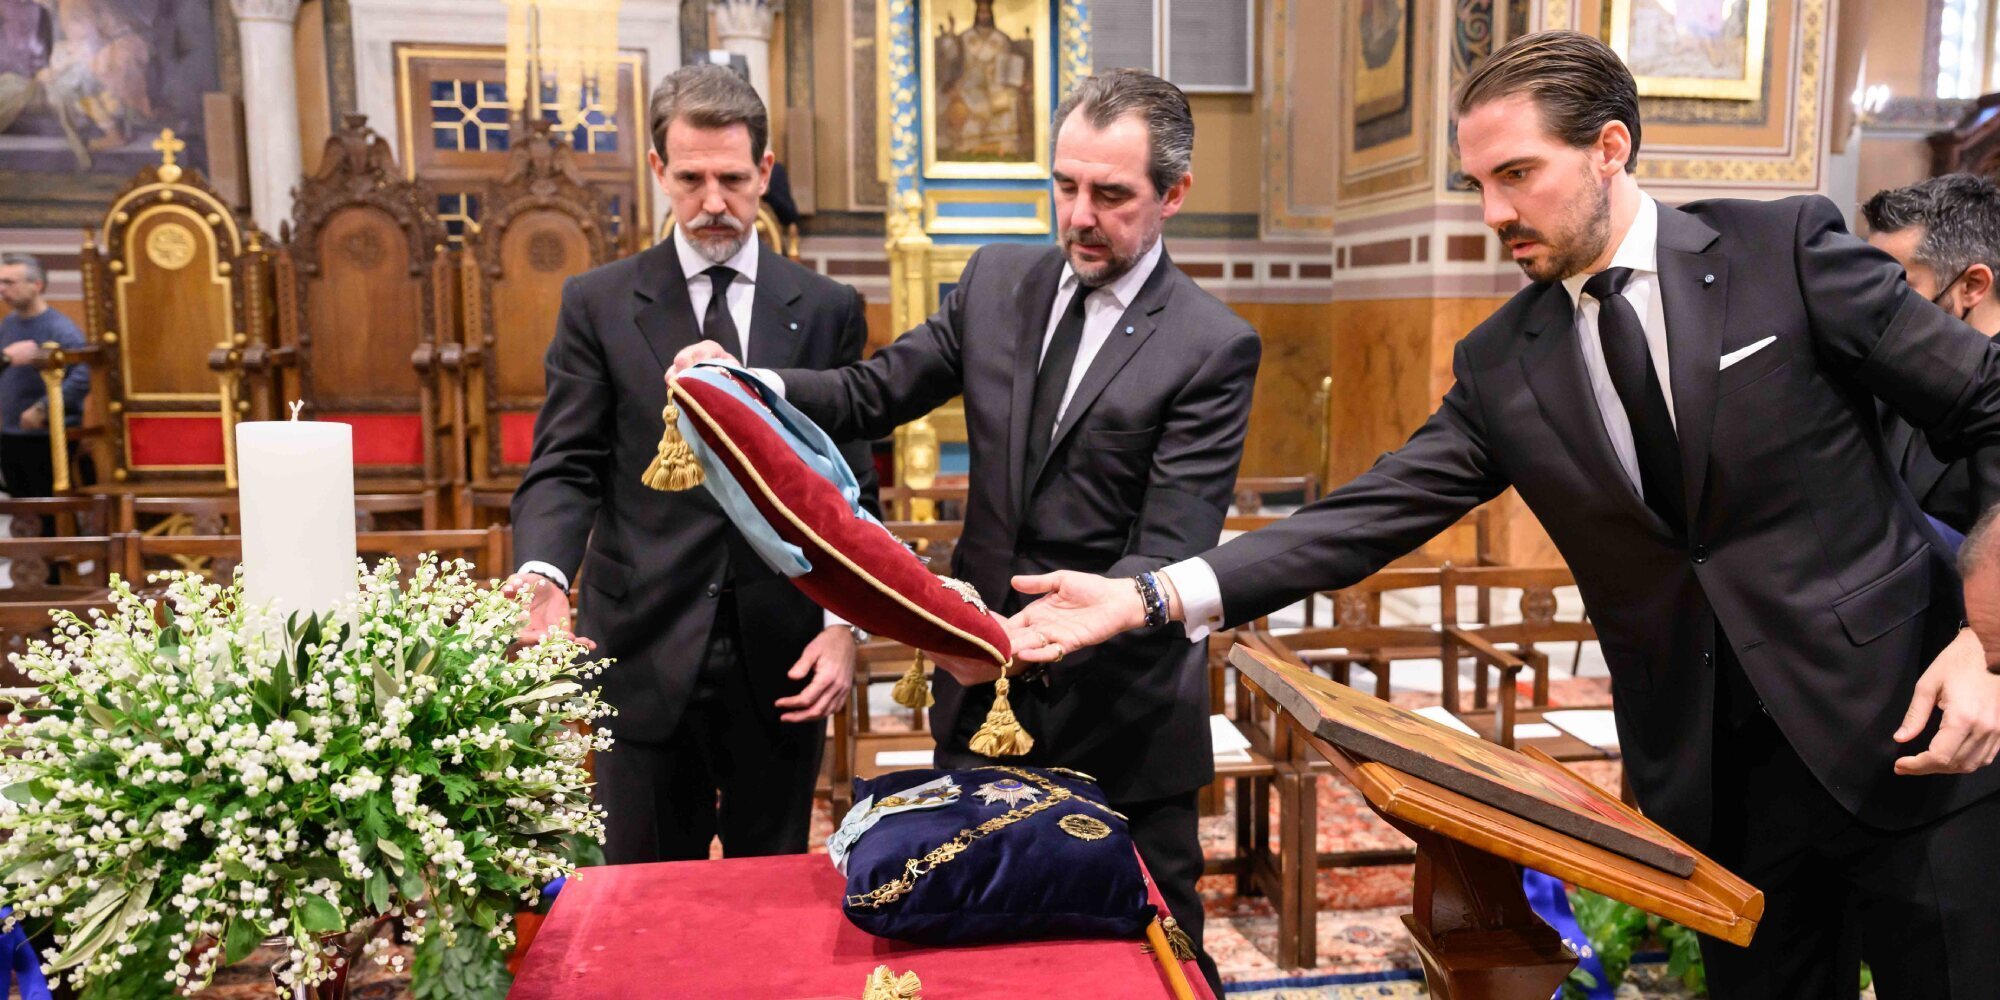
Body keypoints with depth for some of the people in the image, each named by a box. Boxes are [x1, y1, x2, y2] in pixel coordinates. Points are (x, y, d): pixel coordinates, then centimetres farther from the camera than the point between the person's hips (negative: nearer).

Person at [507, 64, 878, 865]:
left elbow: (850, 488, 4)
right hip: (646, 656, 0)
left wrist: (843, 624, -7)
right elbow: (563, 468, -2)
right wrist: (543, 575, -21)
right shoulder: (597, 304, 3)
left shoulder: (828, 311, 5)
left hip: (781, 660, 1)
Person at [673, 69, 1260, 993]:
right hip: (980, 697, 5)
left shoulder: (1213, 347, -15)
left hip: (1119, 717, -4)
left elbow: (1169, 557, -22)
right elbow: (873, 394, 4)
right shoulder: (998, 281, 1)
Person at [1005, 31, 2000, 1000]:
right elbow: (1371, 515, -7)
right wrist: (1152, 595, -18)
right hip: (1708, 776, 3)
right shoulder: (1501, 366, 0)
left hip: (1903, 740, -2)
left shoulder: (1787, 248, -8)